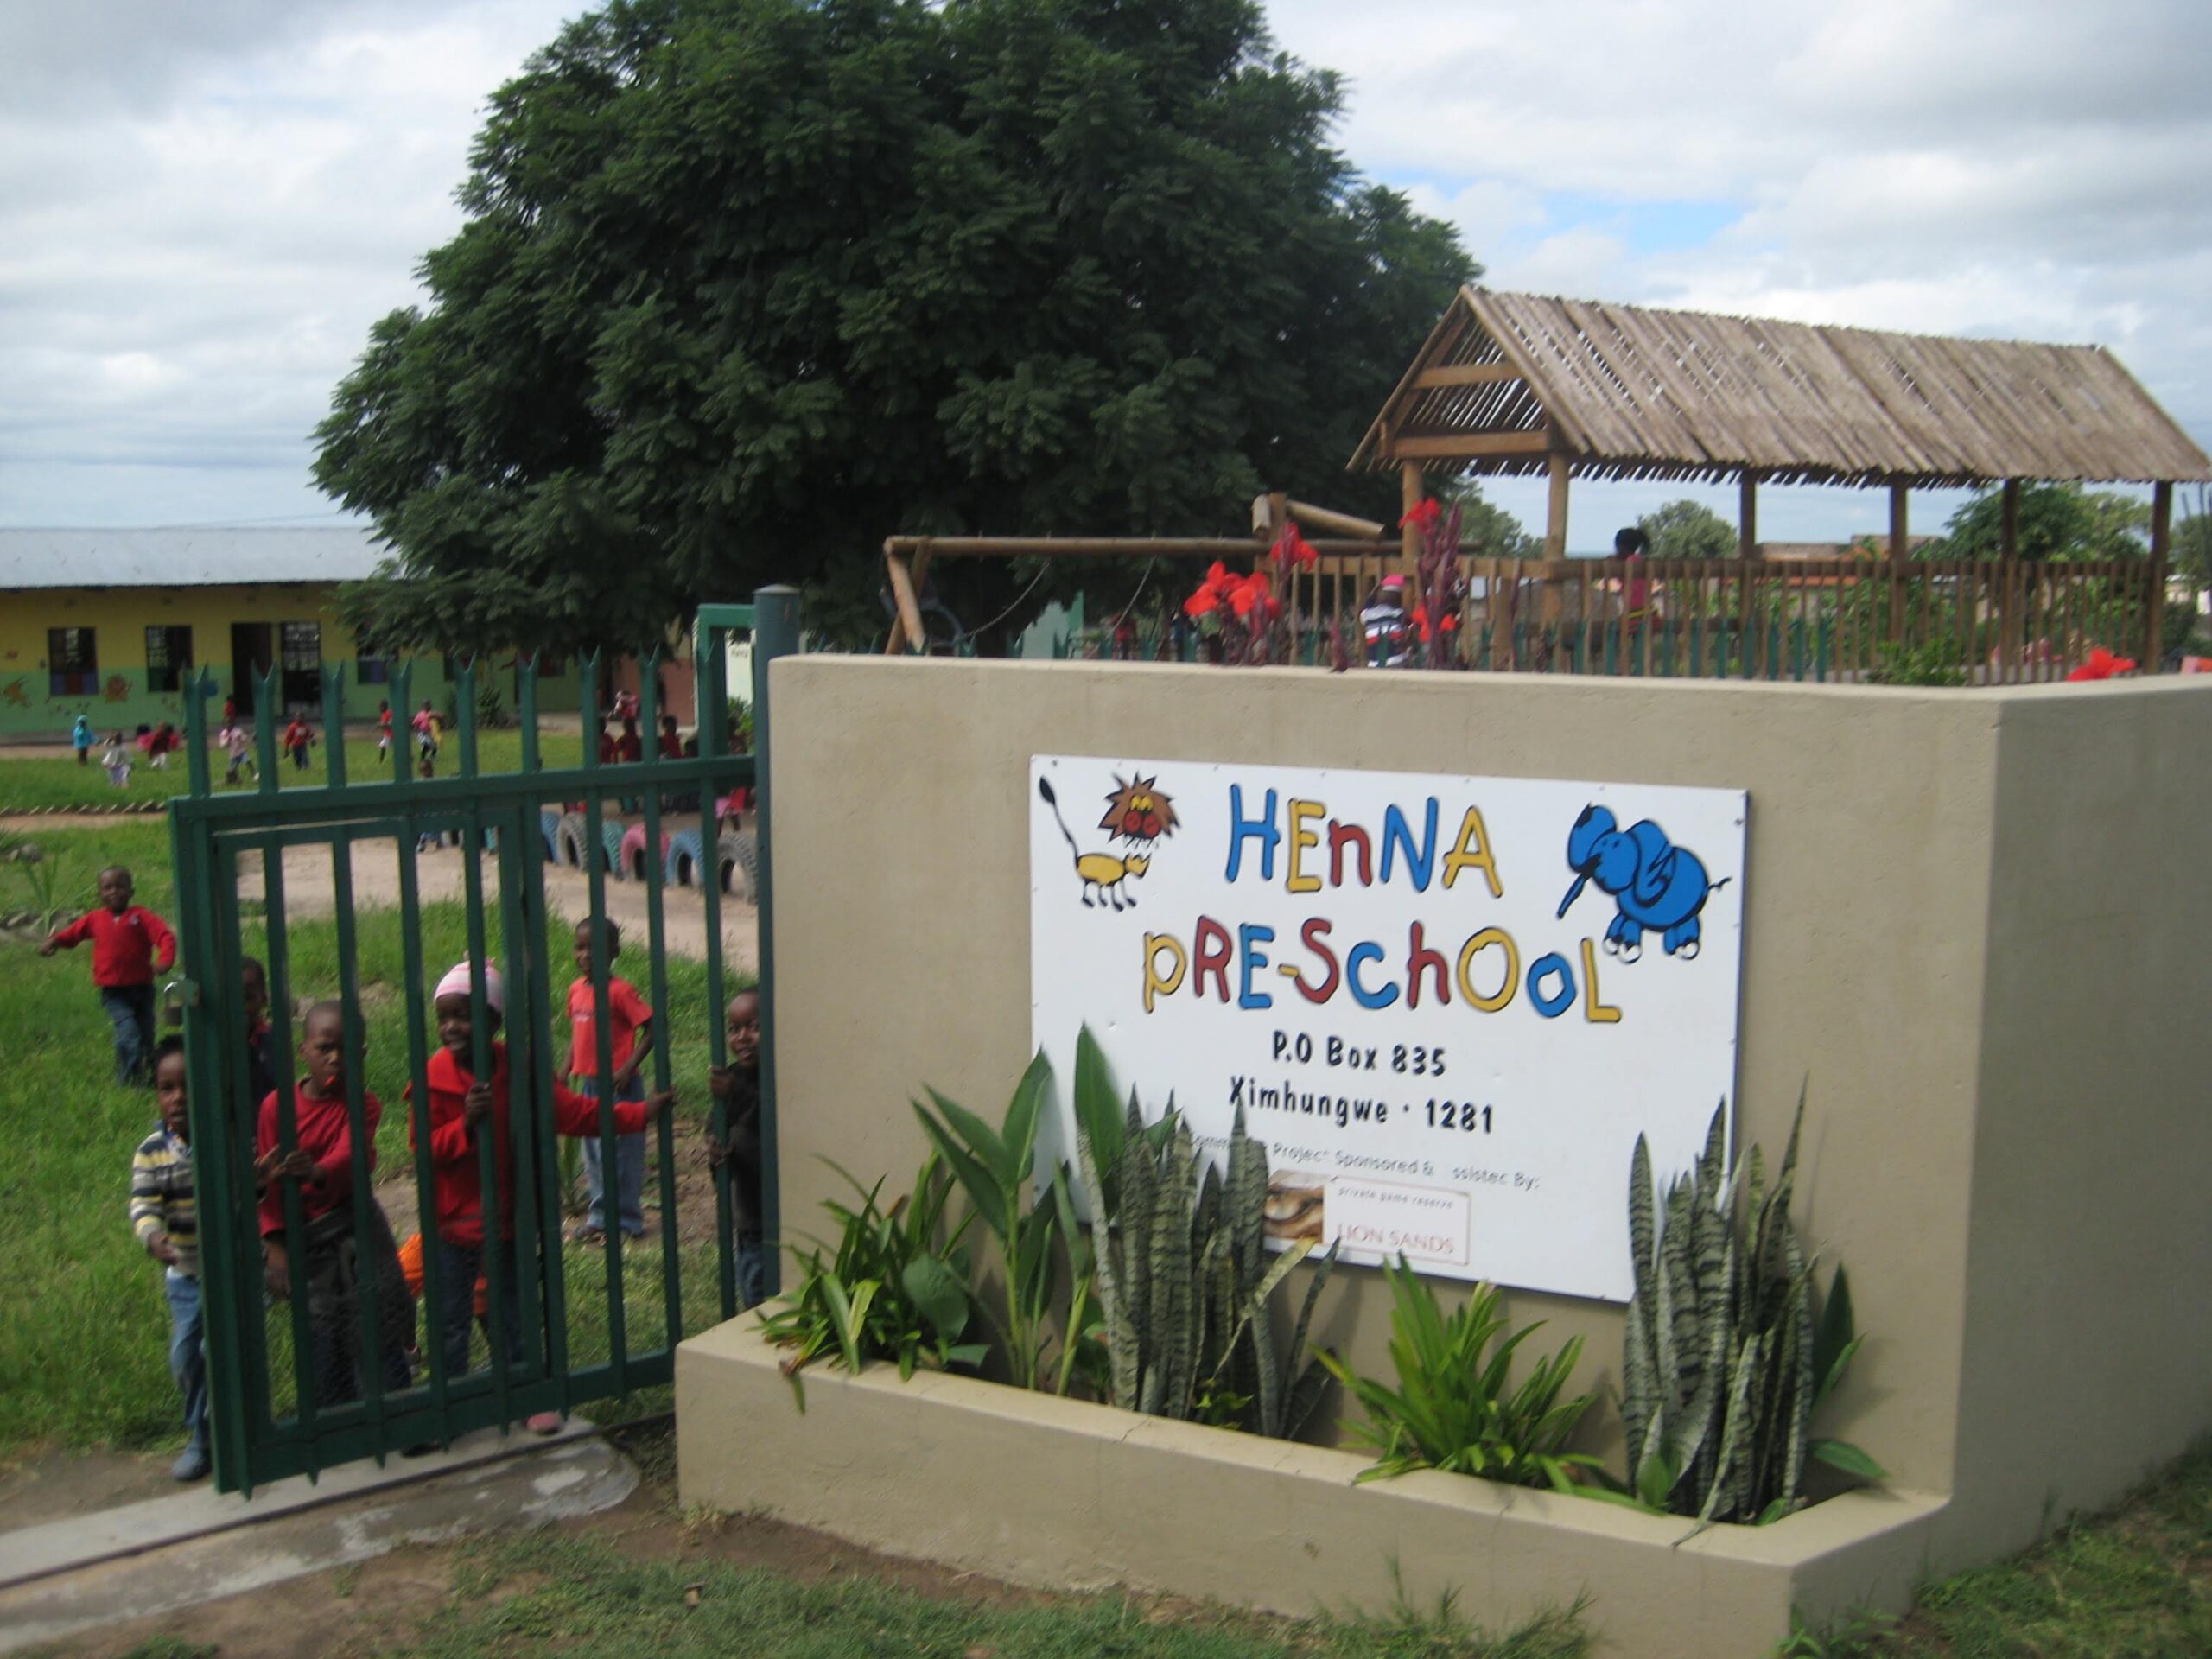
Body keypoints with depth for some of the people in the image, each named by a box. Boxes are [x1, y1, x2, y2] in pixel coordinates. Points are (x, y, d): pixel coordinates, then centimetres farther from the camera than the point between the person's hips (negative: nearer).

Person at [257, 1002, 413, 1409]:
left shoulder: (363, 1105, -6)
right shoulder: (277, 1106, -3)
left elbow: (351, 1156, -25)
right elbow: (270, 1183, -2)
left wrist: (317, 1173, -48)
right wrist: (275, 1245, -10)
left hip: (353, 1230, -1)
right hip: (304, 1241, 1)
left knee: (374, 1331, -2)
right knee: (321, 1341, 7)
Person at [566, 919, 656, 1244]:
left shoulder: (620, 990, -15)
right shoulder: (576, 989, 8)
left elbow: (651, 1028, -16)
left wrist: (629, 1066, -20)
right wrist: (567, 1070, 10)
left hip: (617, 1085, -7)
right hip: (587, 1082, 7)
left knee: (621, 1152, -1)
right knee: (593, 1154, 14)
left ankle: (627, 1221, 9)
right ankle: (599, 1217, 24)